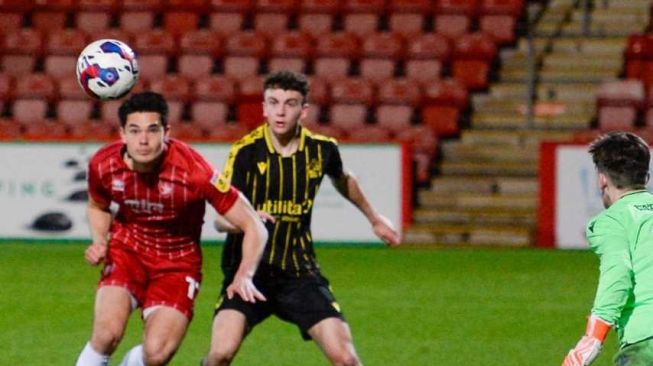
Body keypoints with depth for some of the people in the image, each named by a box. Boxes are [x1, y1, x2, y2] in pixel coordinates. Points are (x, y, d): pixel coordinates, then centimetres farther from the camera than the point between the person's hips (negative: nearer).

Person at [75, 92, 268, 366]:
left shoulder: (193, 171, -27)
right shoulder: (103, 165, -16)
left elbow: (254, 227, -22)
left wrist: (244, 276, -37)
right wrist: (100, 242, -8)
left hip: (178, 261, -2)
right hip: (127, 249, 2)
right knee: (106, 334, -23)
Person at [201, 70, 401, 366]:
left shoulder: (321, 149, -1)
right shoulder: (246, 152, -11)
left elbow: (342, 180, 23)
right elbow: (221, 218, -15)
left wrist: (373, 217, 36)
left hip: (299, 273, 3)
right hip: (248, 270, -3)